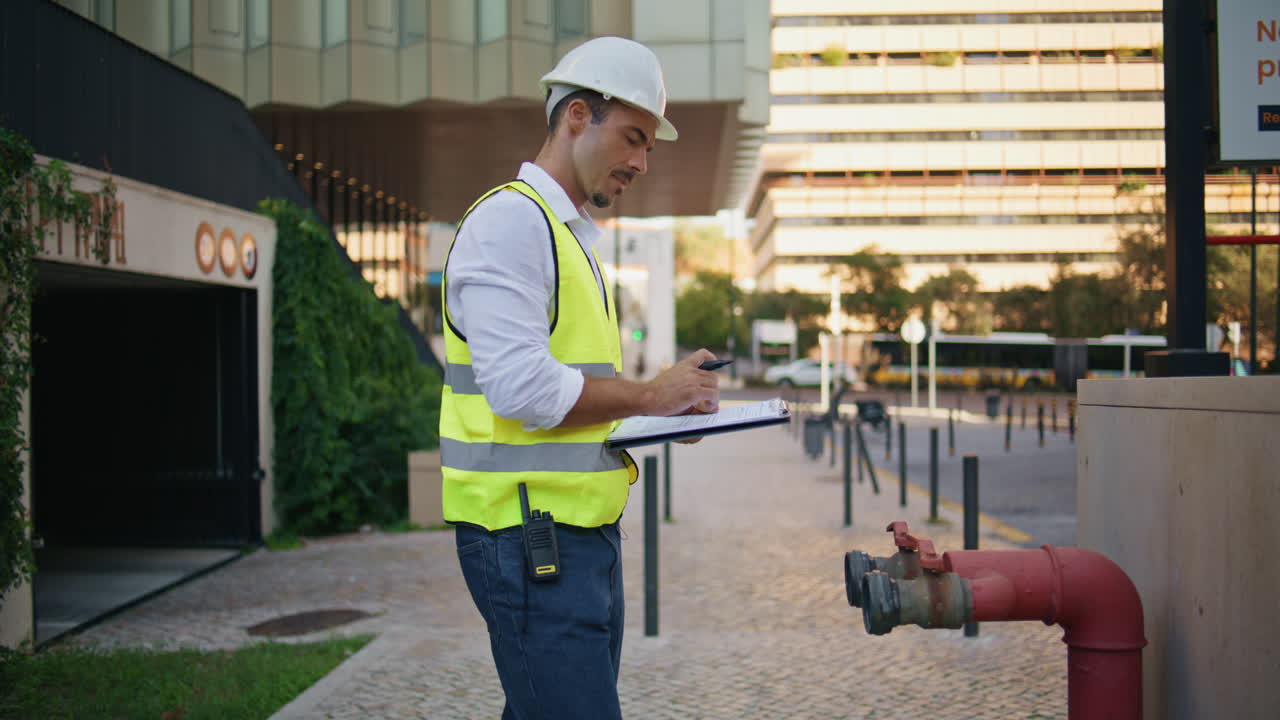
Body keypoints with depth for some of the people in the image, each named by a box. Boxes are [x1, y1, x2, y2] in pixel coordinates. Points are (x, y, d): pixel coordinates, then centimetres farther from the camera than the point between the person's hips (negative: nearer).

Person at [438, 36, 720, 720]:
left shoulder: (575, 235, 21)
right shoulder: (510, 219, -11)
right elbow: (521, 387, -21)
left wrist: (663, 408, 8)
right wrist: (649, 395, -10)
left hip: (586, 530, 10)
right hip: (529, 532, -10)